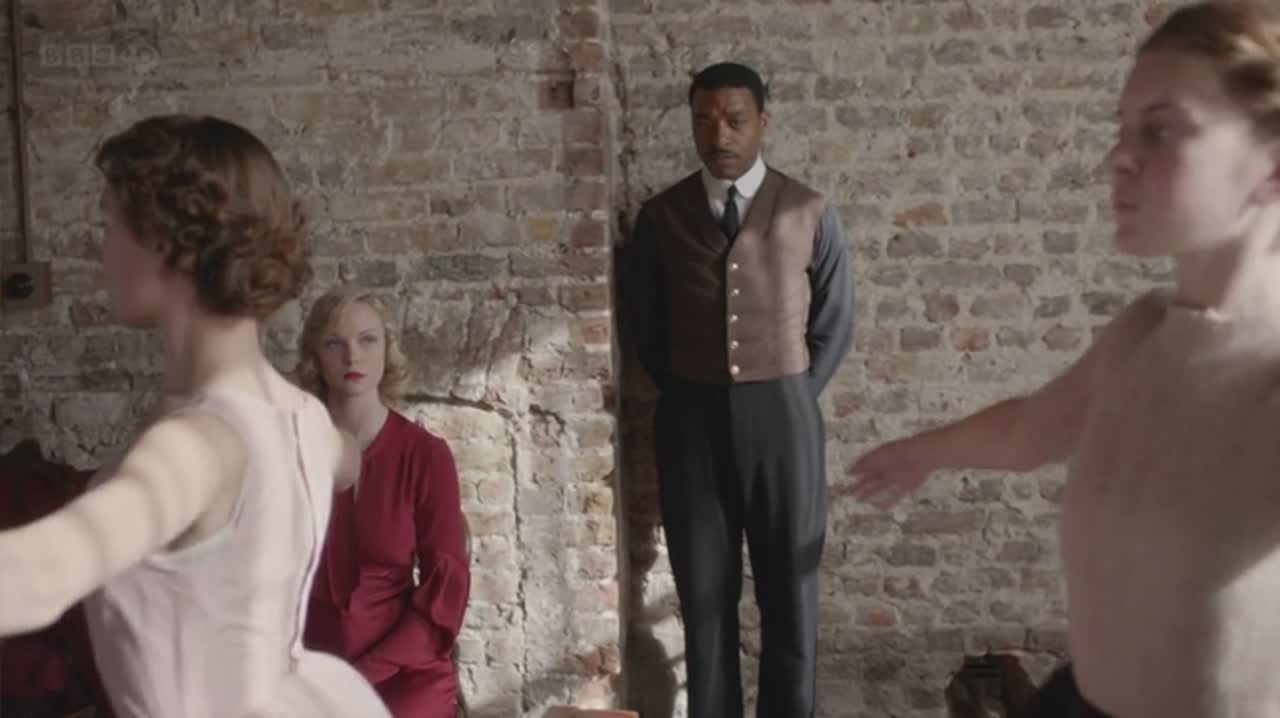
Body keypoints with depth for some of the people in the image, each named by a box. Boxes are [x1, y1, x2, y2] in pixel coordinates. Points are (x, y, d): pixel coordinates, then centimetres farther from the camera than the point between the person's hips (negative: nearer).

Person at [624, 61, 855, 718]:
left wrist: (789, 396, 2)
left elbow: (834, 325, 7)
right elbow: (645, 328, 10)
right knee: (703, 591, 7)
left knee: (789, 589, 8)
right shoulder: (659, 217, 3)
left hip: (781, 415, -1)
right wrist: (688, 394, 5)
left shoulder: (810, 214, 0)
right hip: (691, 419, 1)